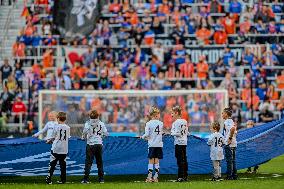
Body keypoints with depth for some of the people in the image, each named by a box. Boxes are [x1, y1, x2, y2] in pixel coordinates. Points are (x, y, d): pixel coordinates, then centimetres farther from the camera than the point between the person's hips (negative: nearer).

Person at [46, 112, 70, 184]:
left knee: (52, 164, 1)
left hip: (56, 149, -3)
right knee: (63, 164, 10)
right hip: (64, 150, 3)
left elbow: (52, 138, -1)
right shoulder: (68, 128, 3)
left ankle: (48, 179, -3)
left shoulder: (57, 127, -8)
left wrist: (49, 141, 22)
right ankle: (63, 179, 10)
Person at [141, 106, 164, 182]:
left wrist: (143, 137, 7)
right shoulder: (161, 123, 1)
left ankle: (149, 177, 0)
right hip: (159, 144, 2)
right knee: (157, 161, 7)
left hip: (152, 145, -2)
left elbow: (147, 134, -12)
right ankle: (155, 177, 5)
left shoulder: (148, 123, -7)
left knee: (151, 161, 2)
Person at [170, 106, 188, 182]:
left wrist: (172, 132, -1)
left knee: (180, 160, -8)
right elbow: (187, 132, 16)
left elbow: (177, 133, -17)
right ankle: (185, 176, 13)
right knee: (184, 159, 10)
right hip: (184, 142, 8)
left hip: (178, 143, -8)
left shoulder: (176, 122, -12)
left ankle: (180, 177, -9)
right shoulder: (185, 121, 12)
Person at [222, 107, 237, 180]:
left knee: (229, 160, -6)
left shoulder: (227, 122, -15)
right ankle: (234, 175, 15)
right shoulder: (231, 121, 15)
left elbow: (232, 128, -34)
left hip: (229, 144, -10)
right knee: (233, 160, 13)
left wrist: (230, 138, -26)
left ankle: (229, 176, -6)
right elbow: (235, 131, 22)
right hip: (233, 143, 10)